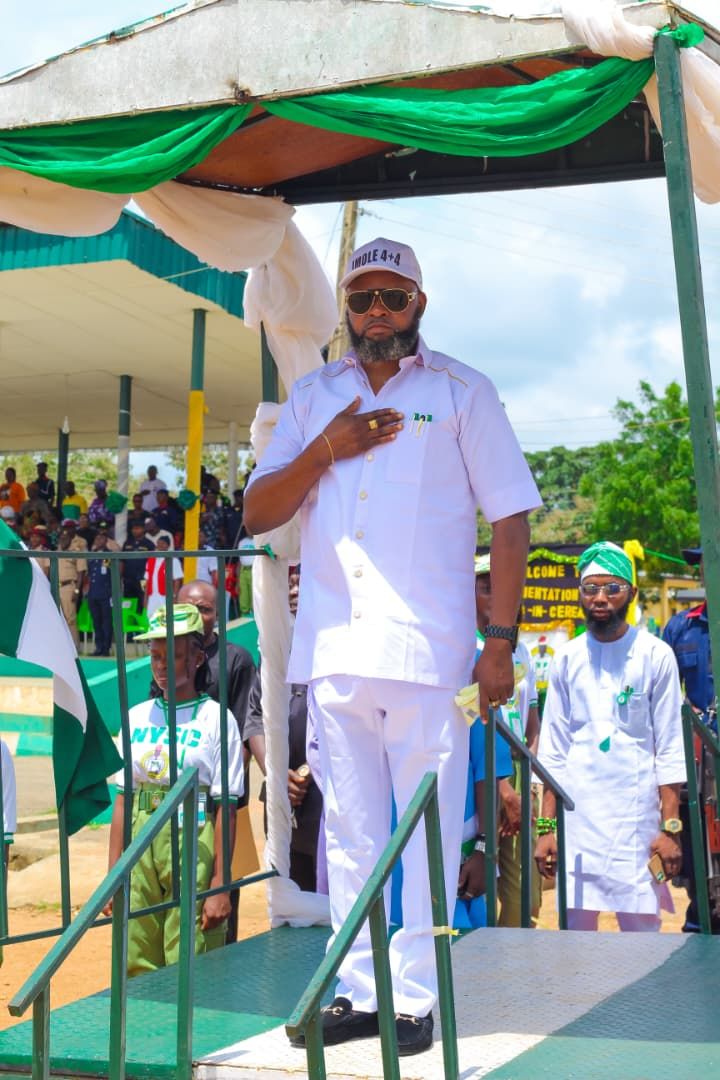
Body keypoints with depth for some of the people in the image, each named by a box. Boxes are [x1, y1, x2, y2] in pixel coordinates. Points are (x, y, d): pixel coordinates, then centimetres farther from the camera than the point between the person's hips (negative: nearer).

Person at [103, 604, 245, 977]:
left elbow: (225, 807, -5)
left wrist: (220, 885, -10)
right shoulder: (137, 717, 13)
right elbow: (123, 799, 13)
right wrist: (113, 875, 8)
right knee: (136, 968, 5)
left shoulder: (216, 719, -1)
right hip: (141, 843, 4)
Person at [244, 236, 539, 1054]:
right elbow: (256, 513, 13)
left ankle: (414, 998, 6)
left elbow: (509, 518, 3)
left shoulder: (462, 392, 7)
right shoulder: (312, 396, 16)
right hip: (333, 647, 3)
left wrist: (500, 640, -5)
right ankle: (358, 991, 15)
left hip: (427, 646, -3)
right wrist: (325, 450, -3)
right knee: (348, 827, 7)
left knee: (428, 828, -1)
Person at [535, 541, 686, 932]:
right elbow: (553, 750, 10)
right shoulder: (566, 658, 8)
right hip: (576, 819, 2)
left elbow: (670, 749, 0)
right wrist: (547, 826, 5)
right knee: (575, 931, 3)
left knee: (643, 931, -2)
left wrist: (670, 827, -7)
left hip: (636, 819, -2)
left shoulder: (656, 656, 1)